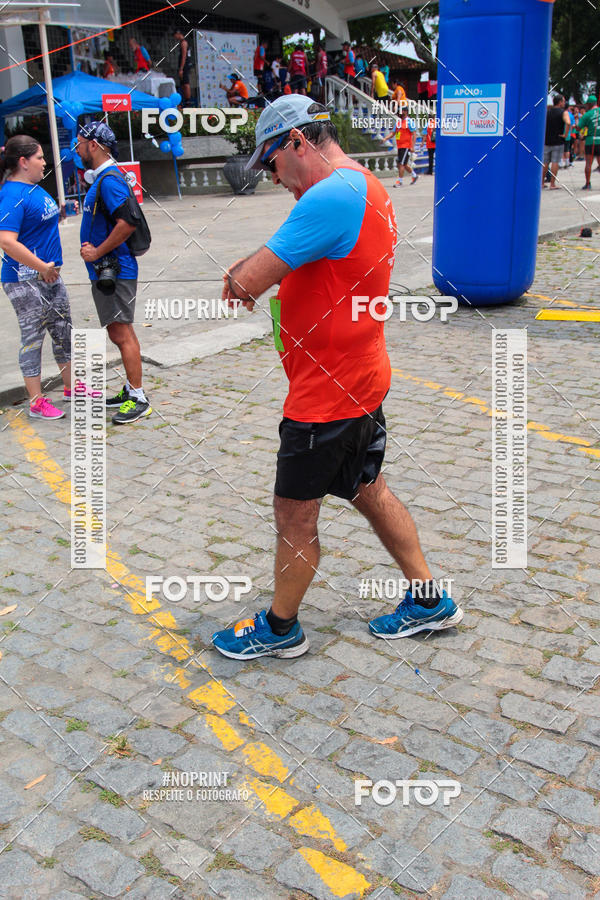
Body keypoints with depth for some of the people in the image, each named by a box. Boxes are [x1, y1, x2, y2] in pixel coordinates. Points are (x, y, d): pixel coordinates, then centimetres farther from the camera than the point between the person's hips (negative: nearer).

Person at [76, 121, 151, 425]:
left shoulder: (109, 180, -16)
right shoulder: (100, 178, 17)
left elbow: (127, 223, -27)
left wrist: (97, 252, -19)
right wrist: (93, 247, 9)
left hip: (115, 271, -10)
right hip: (105, 271, 10)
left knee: (122, 334, -7)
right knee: (118, 333, 16)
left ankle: (139, 399, -2)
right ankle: (131, 390, 27)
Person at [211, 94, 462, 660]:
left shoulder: (331, 196, -24)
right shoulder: (365, 189, 10)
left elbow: (249, 282, -26)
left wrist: (238, 278, -3)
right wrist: (256, 269, 1)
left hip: (326, 394, -10)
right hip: (360, 380, 10)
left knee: (293, 514, 7)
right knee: (369, 492, 21)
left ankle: (279, 628, 27)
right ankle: (429, 601, 34)